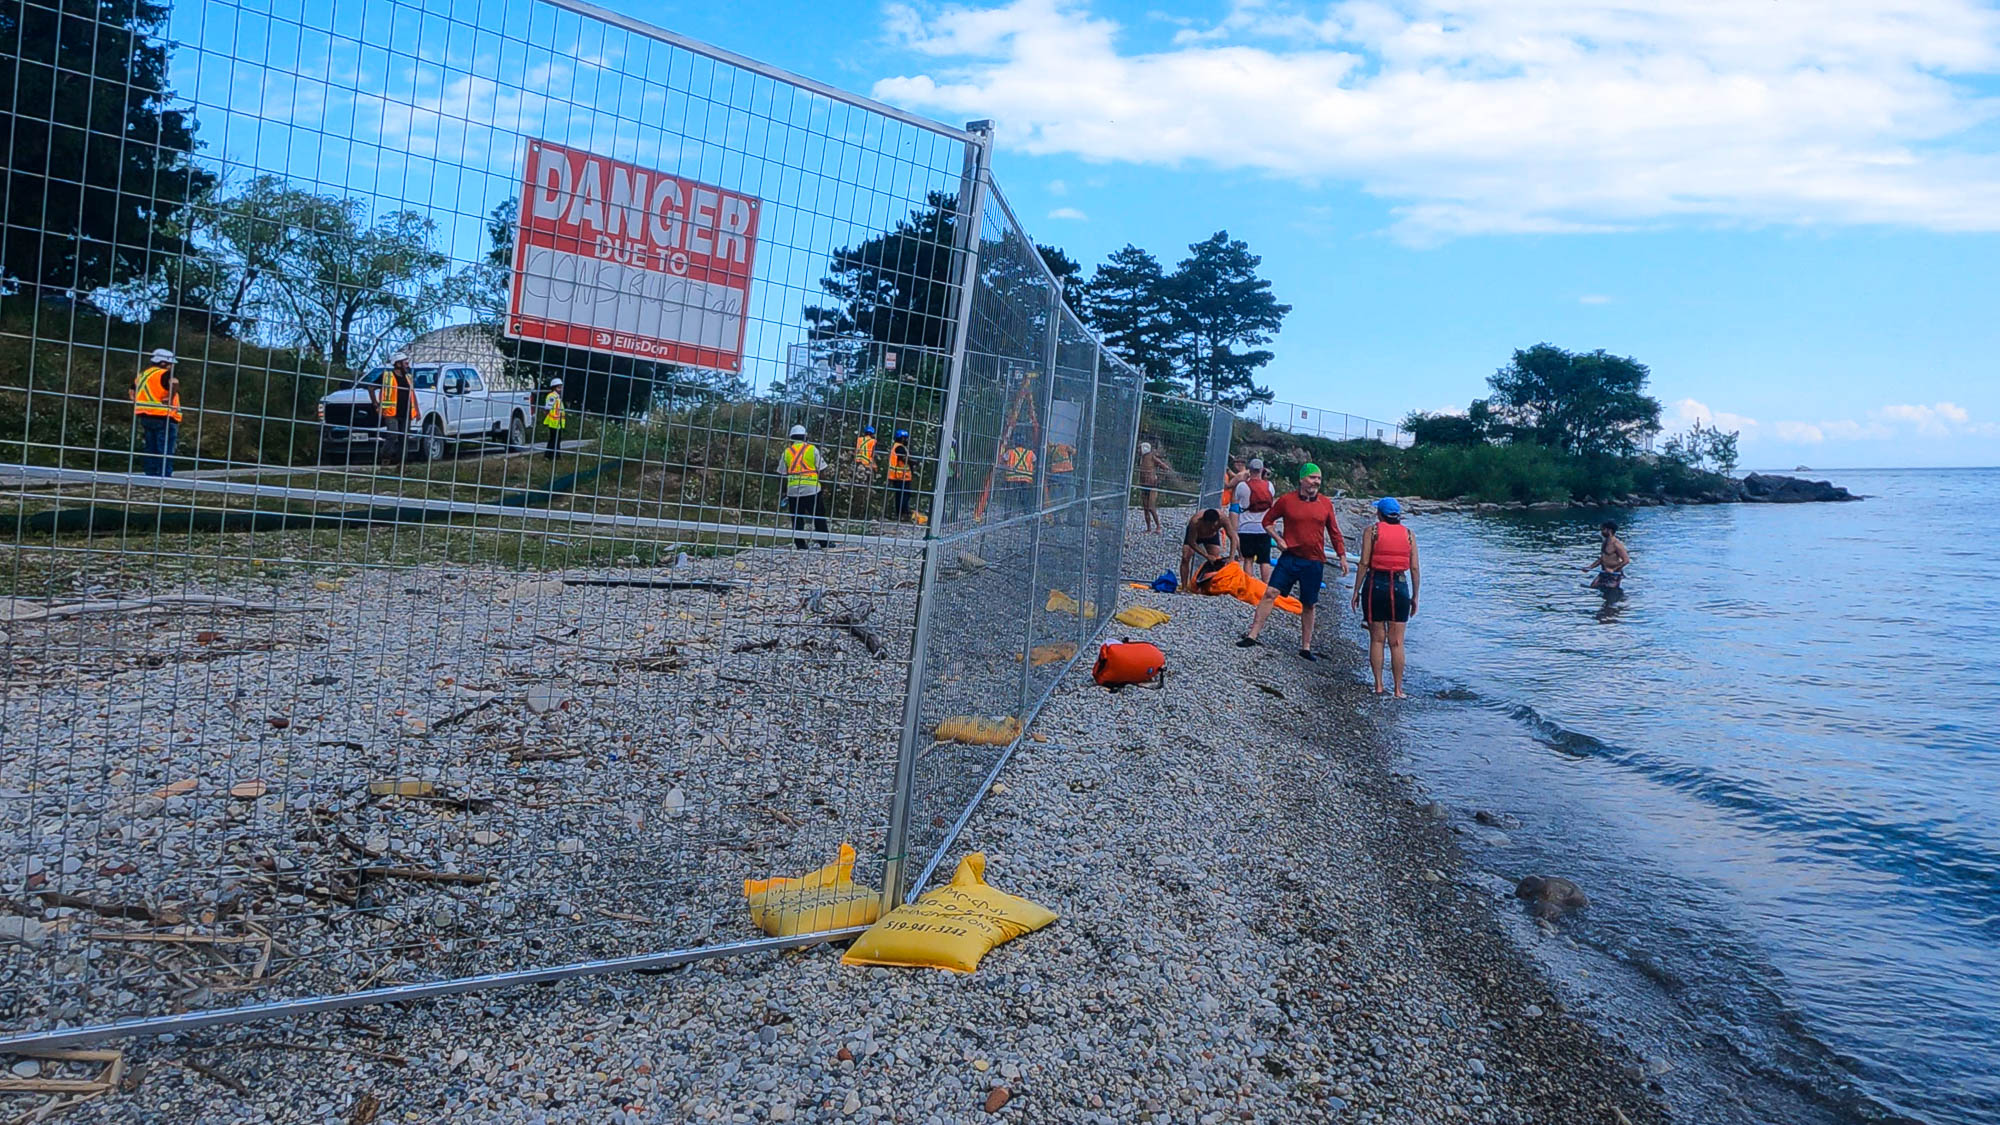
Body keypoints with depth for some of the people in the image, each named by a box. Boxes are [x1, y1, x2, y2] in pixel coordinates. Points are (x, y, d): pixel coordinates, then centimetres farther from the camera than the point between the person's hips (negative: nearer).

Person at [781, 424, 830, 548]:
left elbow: (784, 474, 8)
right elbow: (819, 470, 1)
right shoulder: (812, 449, 2)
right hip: (811, 488, -1)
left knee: (797, 519, 6)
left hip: (793, 489, 2)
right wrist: (820, 484, 11)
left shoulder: (787, 451, 7)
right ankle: (824, 543, 8)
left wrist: (785, 494, 13)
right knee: (818, 517, 7)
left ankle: (800, 545, 5)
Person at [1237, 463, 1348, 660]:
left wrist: (1342, 557, 11)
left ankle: (1306, 647, 18)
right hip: (1290, 557, -1)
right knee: (1270, 593, -12)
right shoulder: (1286, 500, -2)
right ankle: (1252, 635, -7)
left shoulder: (1325, 503, 5)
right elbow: (1267, 520, 10)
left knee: (1309, 605, 8)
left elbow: (1334, 532, 12)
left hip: (1315, 562, 2)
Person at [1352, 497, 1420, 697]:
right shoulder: (1409, 534, 6)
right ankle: (1398, 689, 5)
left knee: (1377, 639, 7)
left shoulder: (1372, 531, -1)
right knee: (1396, 642, 4)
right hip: (1400, 586, 1)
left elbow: (1364, 563, -6)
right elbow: (1415, 569, 4)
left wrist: (1356, 591, 0)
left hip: (1376, 585, -1)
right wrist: (1415, 597, 11)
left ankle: (1378, 685, 6)